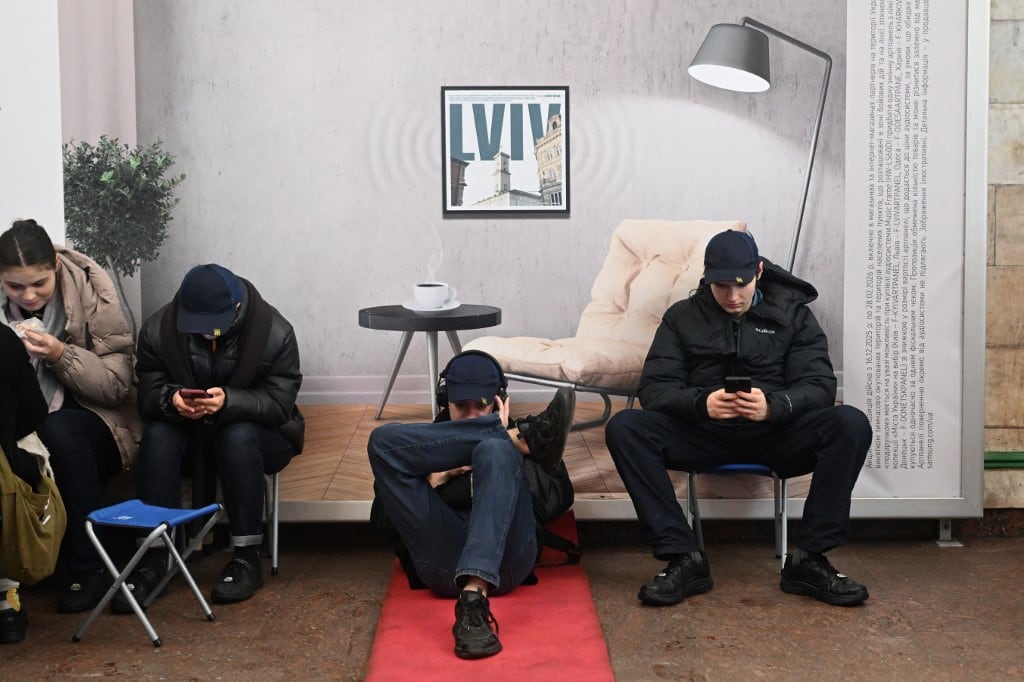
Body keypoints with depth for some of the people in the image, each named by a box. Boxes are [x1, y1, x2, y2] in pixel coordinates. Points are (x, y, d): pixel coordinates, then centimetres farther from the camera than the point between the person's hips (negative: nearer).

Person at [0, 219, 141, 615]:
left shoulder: (89, 290, -11)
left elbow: (119, 384, -10)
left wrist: (62, 355, -25)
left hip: (91, 421, -2)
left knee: (57, 432, -35)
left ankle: (90, 569, -22)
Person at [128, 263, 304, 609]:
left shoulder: (275, 332, -18)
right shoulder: (158, 329, -10)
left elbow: (280, 402, -20)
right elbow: (148, 395, -9)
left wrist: (229, 401, -39)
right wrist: (171, 399, -35)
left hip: (256, 434, -2)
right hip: (190, 434, 2)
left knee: (238, 436, -36)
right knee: (157, 434, -29)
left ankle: (247, 558, -27)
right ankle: (152, 557, -27)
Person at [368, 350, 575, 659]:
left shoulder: (508, 437, 31)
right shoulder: (425, 444, 33)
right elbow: (383, 517, 17)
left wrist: (506, 448, 2)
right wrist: (438, 477, 4)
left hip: (505, 559, -1)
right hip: (444, 562, 1)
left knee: (496, 450, -29)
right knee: (383, 439, -8)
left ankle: (474, 599, -46)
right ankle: (520, 437, -17)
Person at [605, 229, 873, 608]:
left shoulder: (792, 314, 9)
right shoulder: (682, 316, 9)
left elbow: (821, 385, -3)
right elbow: (653, 388, -2)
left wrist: (774, 405, -26)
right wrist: (701, 403, -25)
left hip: (775, 436, 0)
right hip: (704, 435, 0)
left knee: (851, 425, -27)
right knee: (624, 428, -25)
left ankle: (808, 560, -19)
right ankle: (684, 559, -23)